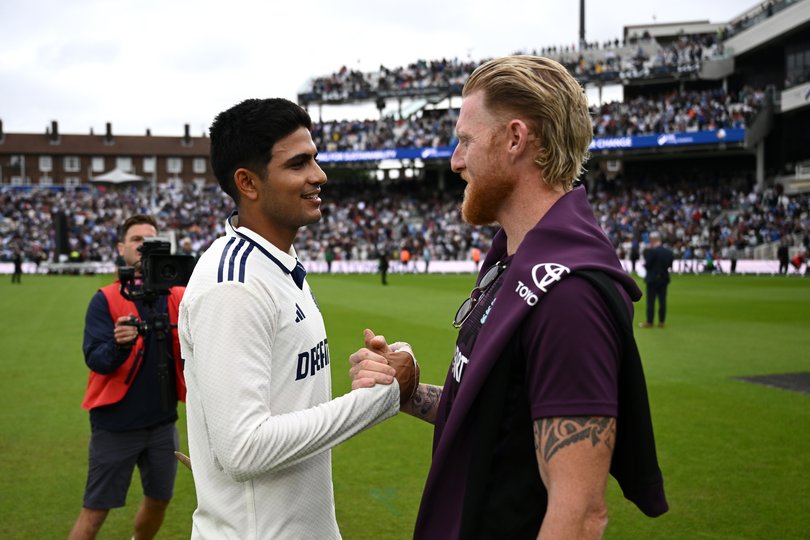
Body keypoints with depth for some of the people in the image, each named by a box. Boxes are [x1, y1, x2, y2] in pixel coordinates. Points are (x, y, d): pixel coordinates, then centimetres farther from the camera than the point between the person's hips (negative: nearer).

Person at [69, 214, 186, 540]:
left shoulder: (177, 297, 1)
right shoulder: (105, 300, -7)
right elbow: (95, 359, -17)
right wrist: (119, 346, -37)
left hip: (162, 421, 4)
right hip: (116, 424, -4)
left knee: (159, 500, 18)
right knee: (95, 512, 1)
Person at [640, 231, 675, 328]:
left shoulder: (650, 251, -16)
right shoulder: (669, 252, 3)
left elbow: (647, 265, -17)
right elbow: (670, 265, 6)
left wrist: (645, 264, 4)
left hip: (652, 279, -6)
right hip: (664, 279, 6)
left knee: (650, 301, 0)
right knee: (662, 301, 9)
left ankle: (649, 322, 2)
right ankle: (662, 321, 12)